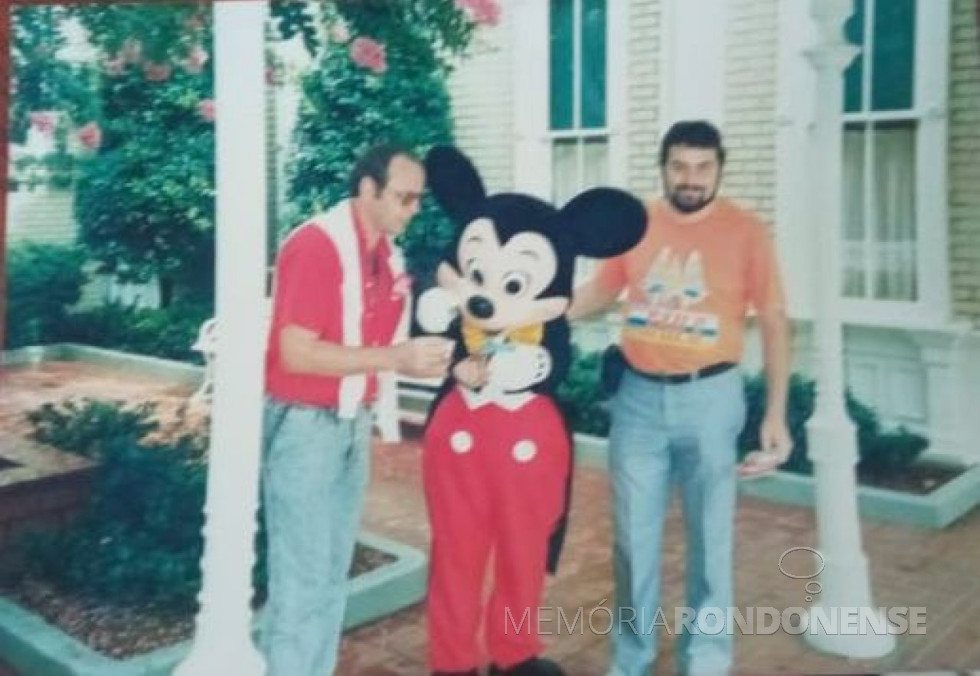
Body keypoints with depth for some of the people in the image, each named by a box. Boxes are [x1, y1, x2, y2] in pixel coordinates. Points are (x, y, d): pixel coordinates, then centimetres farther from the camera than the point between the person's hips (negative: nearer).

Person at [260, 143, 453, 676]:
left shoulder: (387, 253, 7)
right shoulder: (315, 246, -17)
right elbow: (297, 354, -22)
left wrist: (426, 356, -4)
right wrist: (395, 359, -23)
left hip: (354, 423, 8)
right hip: (305, 424, -8)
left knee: (333, 568, 14)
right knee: (302, 573, -1)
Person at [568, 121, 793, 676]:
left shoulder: (746, 232, -6)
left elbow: (774, 323, -4)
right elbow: (600, 292, 14)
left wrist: (776, 414, -10)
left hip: (709, 395, -2)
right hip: (639, 395, 2)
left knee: (710, 536, 10)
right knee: (634, 536, 11)